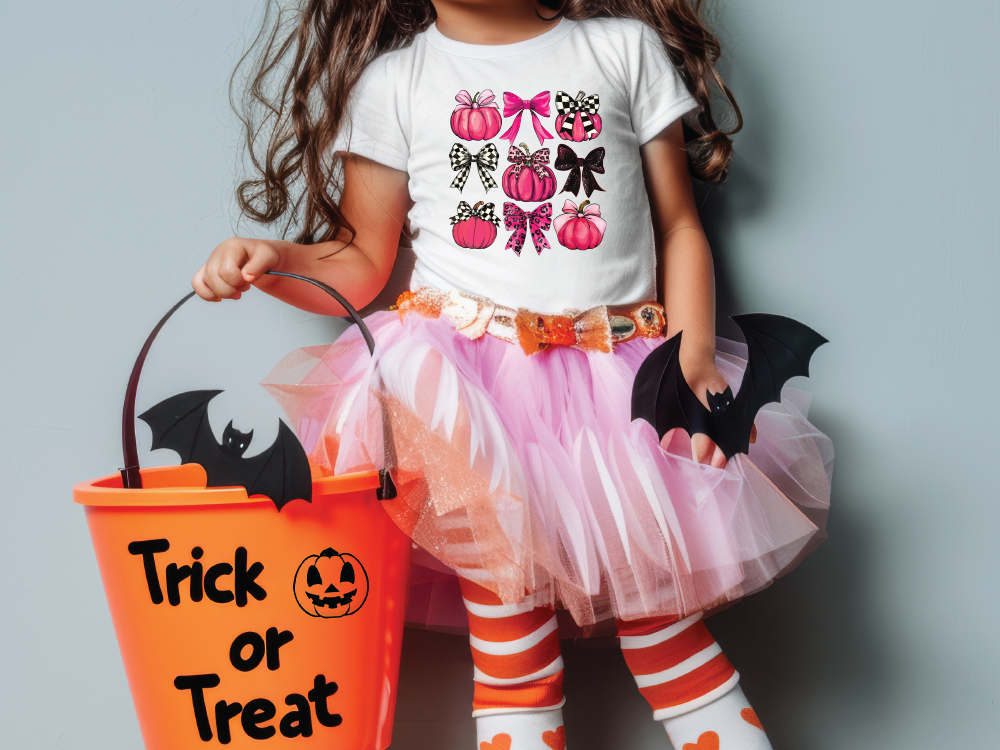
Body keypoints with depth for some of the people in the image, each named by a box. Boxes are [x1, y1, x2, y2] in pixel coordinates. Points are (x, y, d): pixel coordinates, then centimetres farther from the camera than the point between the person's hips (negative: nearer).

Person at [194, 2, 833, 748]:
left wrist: (695, 353, -5)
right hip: (468, 385, 0)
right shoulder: (391, 80, 7)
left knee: (659, 608, -5)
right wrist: (275, 262, -10)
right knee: (506, 600, -14)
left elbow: (678, 225, 10)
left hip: (617, 378, 1)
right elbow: (360, 266, 12)